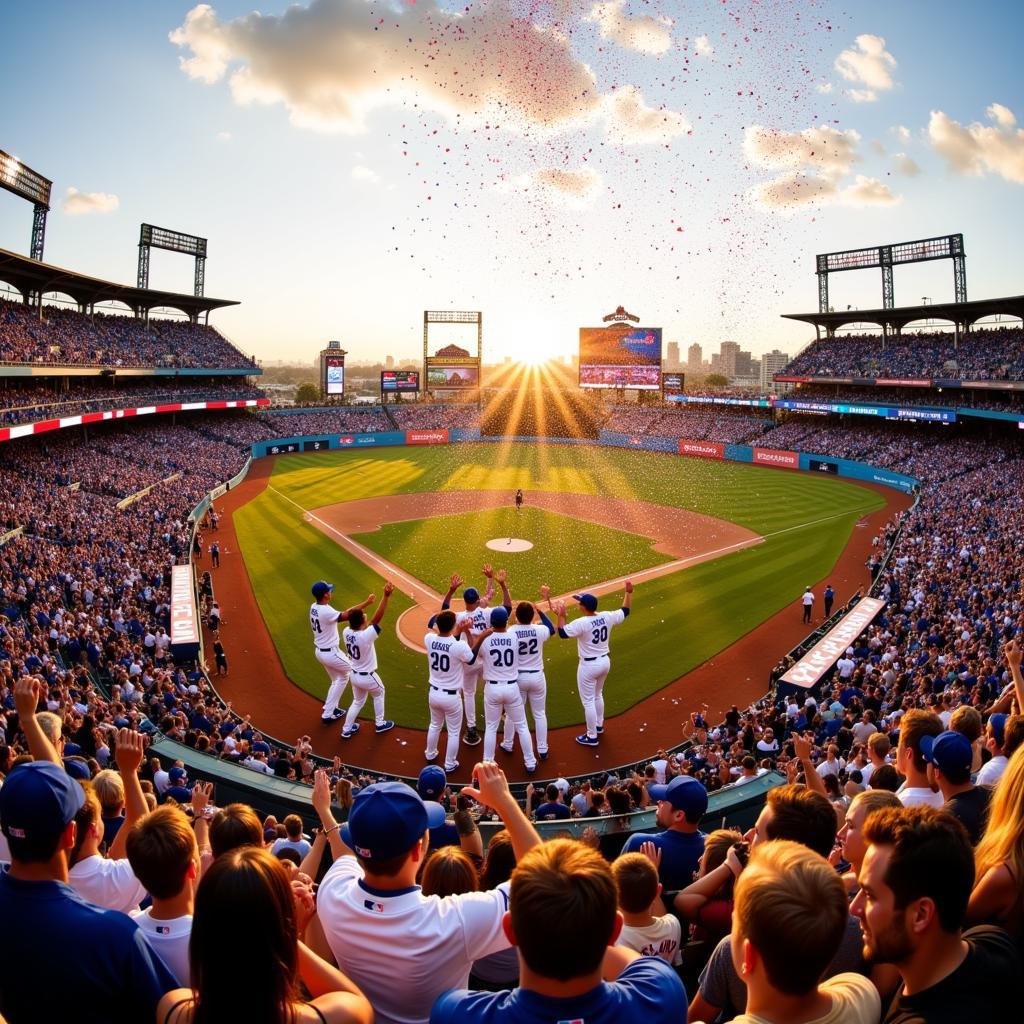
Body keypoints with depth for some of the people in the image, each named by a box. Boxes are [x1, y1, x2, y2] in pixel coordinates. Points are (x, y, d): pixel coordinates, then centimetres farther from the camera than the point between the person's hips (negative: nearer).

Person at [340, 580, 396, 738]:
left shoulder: (345, 632, -16)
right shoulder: (366, 636, -35)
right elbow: (377, 618, -41)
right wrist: (386, 596, -48)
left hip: (354, 675, 5)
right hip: (368, 677, -5)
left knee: (357, 701, 29)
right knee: (379, 694, 27)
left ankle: (346, 729, 36)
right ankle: (380, 724, 39)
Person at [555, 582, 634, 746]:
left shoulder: (581, 623, -25)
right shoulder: (607, 617, -7)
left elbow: (562, 633, -22)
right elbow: (625, 611, 7)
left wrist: (561, 615, -15)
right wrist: (629, 592, 10)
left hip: (589, 665, -7)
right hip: (605, 662, 7)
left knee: (588, 701, 7)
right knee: (597, 695, 28)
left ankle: (592, 737, 16)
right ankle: (599, 725, 45)